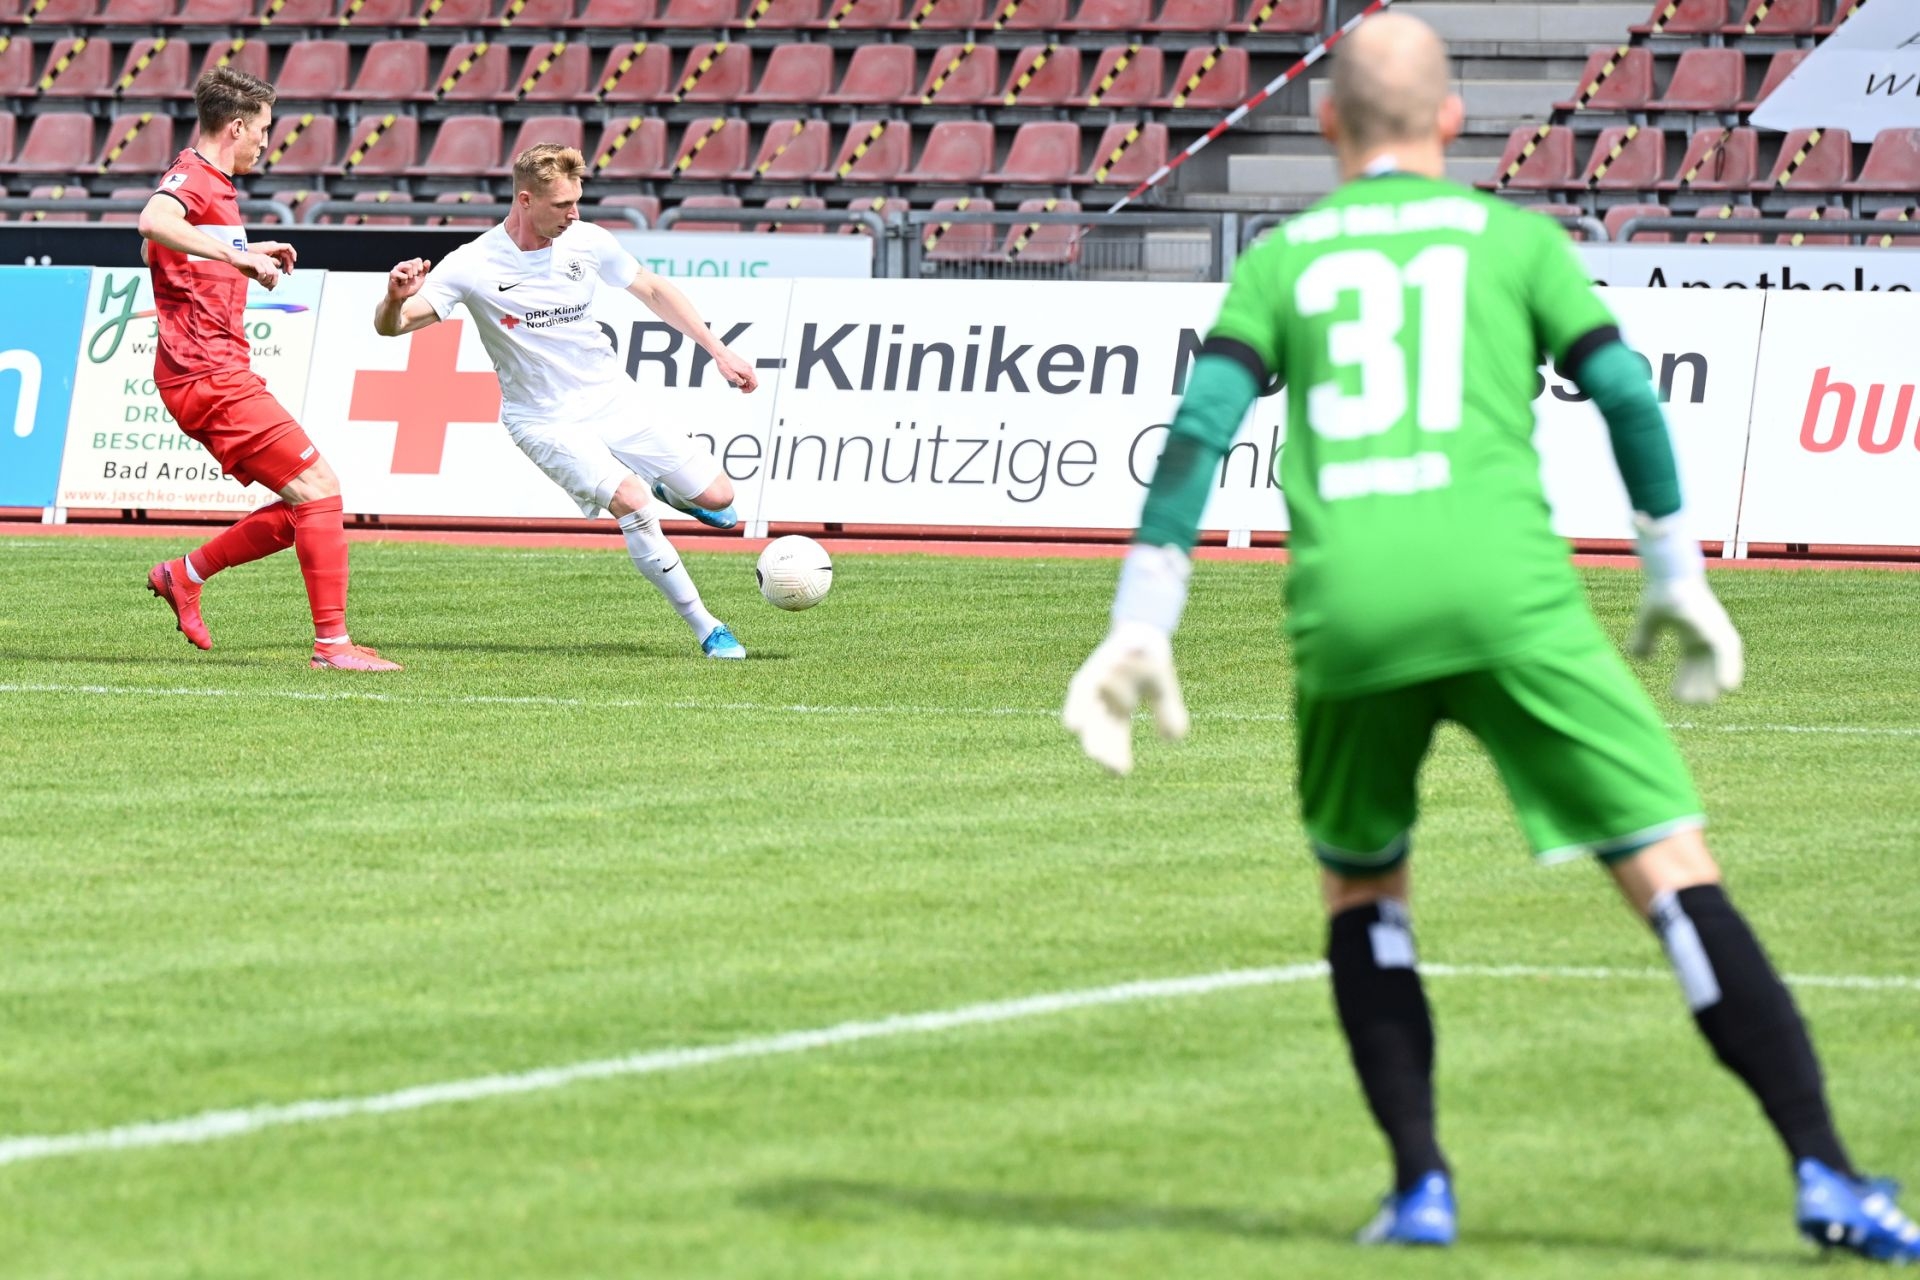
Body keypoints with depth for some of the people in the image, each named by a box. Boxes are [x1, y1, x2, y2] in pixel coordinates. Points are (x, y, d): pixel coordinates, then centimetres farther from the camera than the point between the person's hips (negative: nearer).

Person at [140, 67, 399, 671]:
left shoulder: (212, 184, 20)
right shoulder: (191, 177, -11)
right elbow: (153, 221, -35)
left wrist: (251, 253, 33)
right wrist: (237, 255, -35)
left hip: (219, 374, 10)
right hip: (209, 373, -10)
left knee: (305, 507, 10)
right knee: (318, 489, -12)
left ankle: (184, 574, 17)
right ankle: (332, 642, -12)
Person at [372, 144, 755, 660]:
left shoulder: (586, 241, -5)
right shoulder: (474, 265, -16)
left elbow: (653, 291, 10)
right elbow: (391, 325, -19)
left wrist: (719, 352, 8)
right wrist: (396, 297, -43)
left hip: (614, 402, 4)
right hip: (546, 423, -4)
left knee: (717, 497, -1)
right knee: (630, 501, -28)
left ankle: (669, 488, 38)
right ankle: (707, 630, -15)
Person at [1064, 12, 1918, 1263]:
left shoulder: (1282, 258, 19)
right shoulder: (1511, 236, 16)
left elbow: (1200, 429, 9)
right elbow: (1626, 394, 9)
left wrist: (1141, 628, 9)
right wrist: (1678, 574, 18)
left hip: (1345, 608, 2)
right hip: (1506, 594, -2)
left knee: (1361, 887, 24)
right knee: (1674, 872, -3)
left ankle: (1420, 1184, 13)